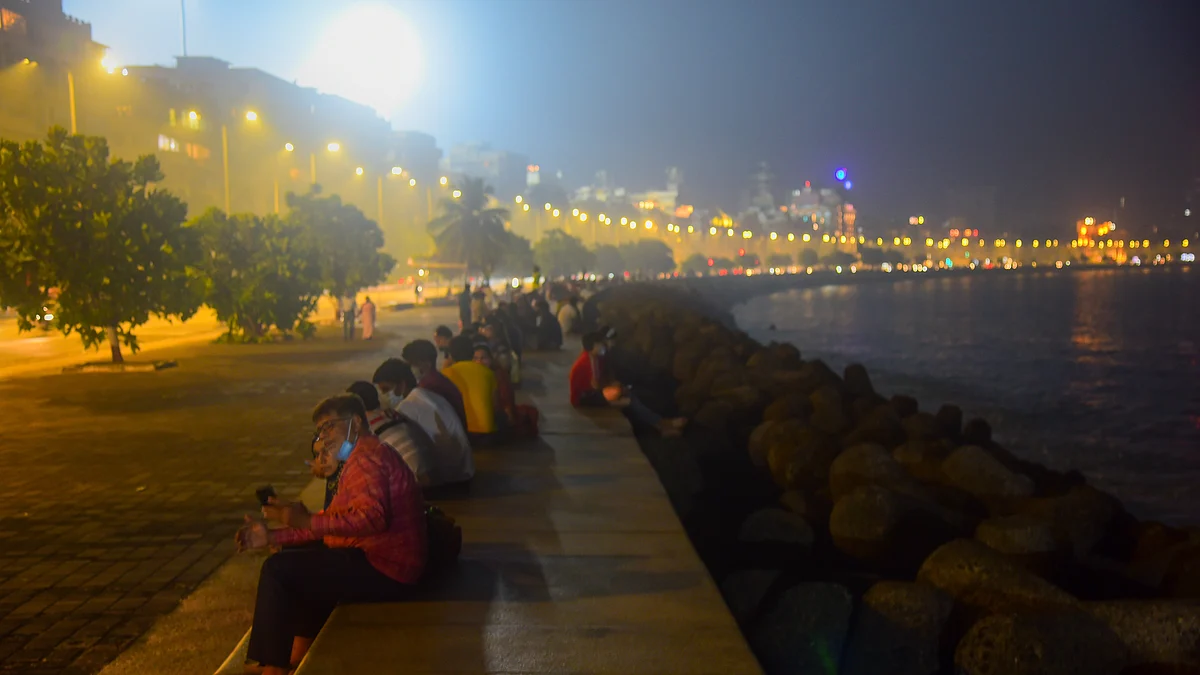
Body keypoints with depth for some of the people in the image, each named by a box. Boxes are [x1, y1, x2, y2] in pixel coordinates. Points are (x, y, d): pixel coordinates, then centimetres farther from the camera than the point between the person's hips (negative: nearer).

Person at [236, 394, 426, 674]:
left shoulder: (367, 455, -14)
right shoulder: (364, 456, 20)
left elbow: (373, 517, -31)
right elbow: (333, 522, 18)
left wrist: (308, 521, -31)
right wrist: (272, 537, 11)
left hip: (382, 569, -11)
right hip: (379, 559, 11)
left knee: (278, 570, -11)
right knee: (302, 560, 26)